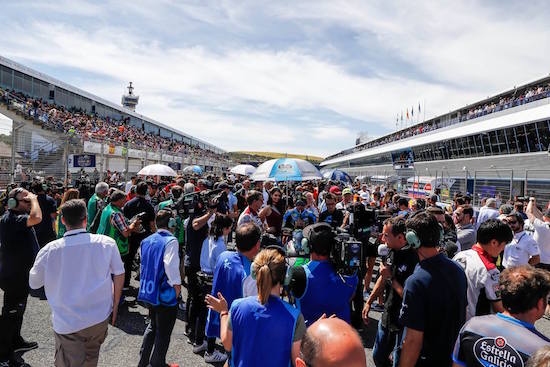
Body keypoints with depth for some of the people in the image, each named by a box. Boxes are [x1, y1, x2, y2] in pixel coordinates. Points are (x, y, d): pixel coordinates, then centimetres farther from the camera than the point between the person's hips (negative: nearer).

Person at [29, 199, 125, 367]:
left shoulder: (48, 250, -14)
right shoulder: (107, 243, -12)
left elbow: (34, 283, 2)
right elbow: (119, 275, -3)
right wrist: (115, 306, 8)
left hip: (66, 324, -2)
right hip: (100, 318, 2)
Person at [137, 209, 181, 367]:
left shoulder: (147, 240, 6)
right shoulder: (170, 241, -18)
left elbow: (143, 264, 11)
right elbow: (171, 265, -26)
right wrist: (177, 285, -15)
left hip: (149, 291, 8)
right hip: (165, 294, -8)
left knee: (153, 326, 26)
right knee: (163, 332, 9)